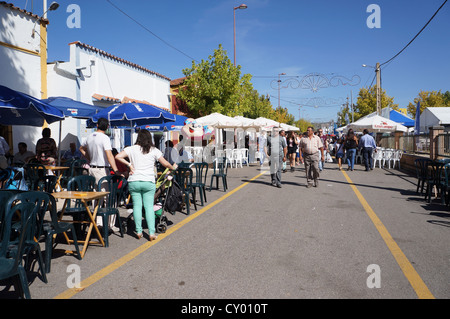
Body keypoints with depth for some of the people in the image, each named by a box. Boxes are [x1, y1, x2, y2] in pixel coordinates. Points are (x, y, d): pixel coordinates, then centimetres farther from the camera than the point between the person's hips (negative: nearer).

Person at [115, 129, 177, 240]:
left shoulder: (132, 149, 3)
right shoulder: (154, 150, 4)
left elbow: (118, 157, -6)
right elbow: (165, 163, 7)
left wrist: (129, 164, 2)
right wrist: (173, 167, 26)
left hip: (134, 181, 0)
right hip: (149, 182, 0)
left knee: (137, 205, 8)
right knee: (149, 206, 2)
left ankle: (138, 231, 8)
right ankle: (151, 233, -2)